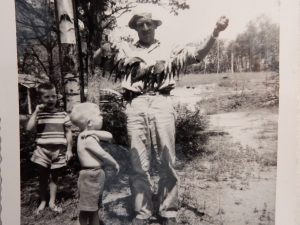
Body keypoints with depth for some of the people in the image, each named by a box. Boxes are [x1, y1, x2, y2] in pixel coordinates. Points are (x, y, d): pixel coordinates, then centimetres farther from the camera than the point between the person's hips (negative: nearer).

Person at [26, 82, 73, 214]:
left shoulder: (63, 115, 0)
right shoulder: (38, 114, -1)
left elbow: (68, 133, 3)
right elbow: (29, 128, -16)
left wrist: (69, 150, 1)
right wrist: (36, 111, -17)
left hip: (58, 152, 0)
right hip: (42, 151, 0)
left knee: (54, 177, 13)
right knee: (42, 177, 11)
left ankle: (52, 202, 27)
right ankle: (43, 201, 31)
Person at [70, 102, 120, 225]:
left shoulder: (89, 135, 8)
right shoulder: (88, 139, -21)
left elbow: (109, 136, 1)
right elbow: (103, 155, -21)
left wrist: (93, 132, -14)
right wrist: (115, 164, -6)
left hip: (95, 176, 9)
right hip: (91, 176, -9)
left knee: (94, 207, 21)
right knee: (87, 209, 3)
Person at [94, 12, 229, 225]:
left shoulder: (168, 50, 19)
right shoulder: (126, 50, 21)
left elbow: (199, 54, 10)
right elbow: (98, 58, 12)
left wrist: (216, 32, -5)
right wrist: (103, 52, -11)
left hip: (162, 104, 0)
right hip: (135, 106, 1)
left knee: (167, 162, 1)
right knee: (139, 164, 4)